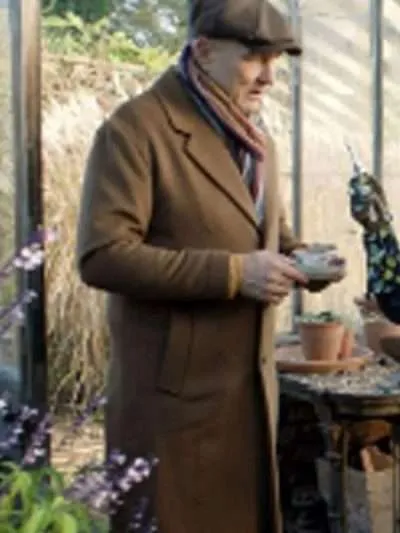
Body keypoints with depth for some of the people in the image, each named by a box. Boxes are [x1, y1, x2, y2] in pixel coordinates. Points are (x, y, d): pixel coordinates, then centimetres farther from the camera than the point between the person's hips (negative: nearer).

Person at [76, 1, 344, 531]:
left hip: (252, 383, 8)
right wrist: (233, 273, -24)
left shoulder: (256, 139, 14)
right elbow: (102, 255, -22)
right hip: (174, 390, -7)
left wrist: (300, 258, 0)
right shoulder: (135, 129, -14)